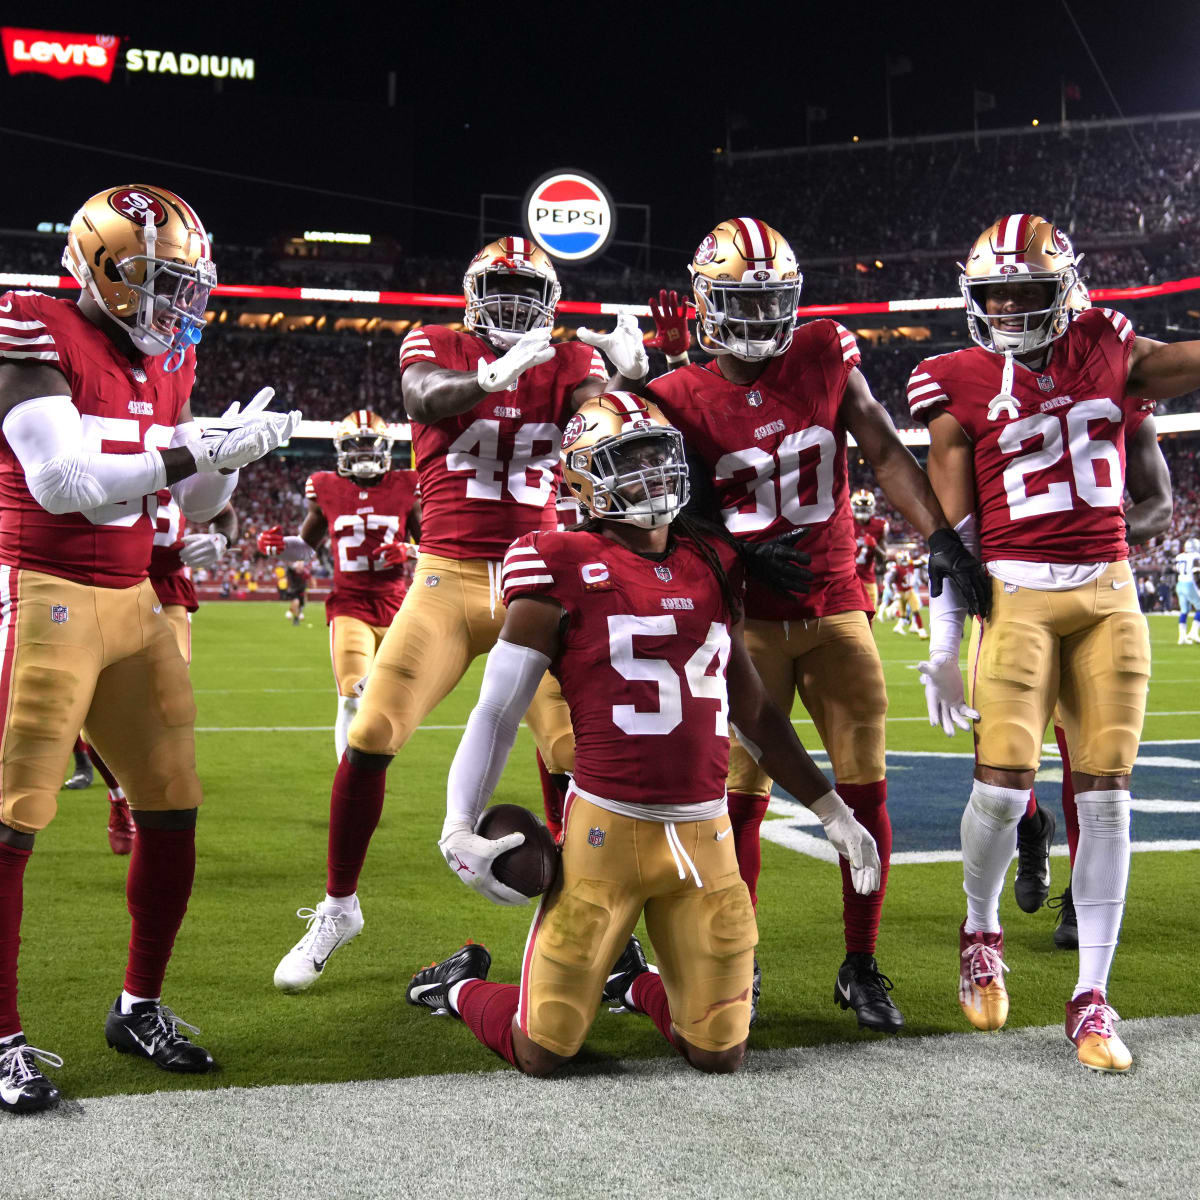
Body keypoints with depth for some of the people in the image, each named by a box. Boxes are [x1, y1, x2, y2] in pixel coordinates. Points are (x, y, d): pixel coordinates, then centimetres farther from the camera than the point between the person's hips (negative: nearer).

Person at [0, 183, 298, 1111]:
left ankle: (141, 1007, 25)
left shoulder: (166, 359, 12)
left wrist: (237, 447, -3)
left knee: (173, 810, 10)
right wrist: (197, 450, -19)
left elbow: (197, 508, 16)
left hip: (133, 603, 8)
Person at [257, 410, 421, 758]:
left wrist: (407, 552, -13)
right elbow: (307, 547, 16)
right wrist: (276, 545, -3)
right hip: (349, 606, -2)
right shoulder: (327, 489, 4)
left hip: (394, 607, 2)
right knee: (353, 699, -16)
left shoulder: (405, 488, 2)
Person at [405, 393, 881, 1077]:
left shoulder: (713, 566, 12)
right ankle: (460, 984, 33)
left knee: (720, 1056, 7)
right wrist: (459, 830, -12)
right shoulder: (565, 567, -4)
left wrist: (834, 812, 22)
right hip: (607, 828, -5)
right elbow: (498, 712, -2)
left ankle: (629, 979, 36)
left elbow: (754, 710, 20)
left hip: (705, 836, 5)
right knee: (543, 1055, 1)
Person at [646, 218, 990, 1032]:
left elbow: (885, 454, 2)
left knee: (866, 789, 1)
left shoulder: (826, 356, 1)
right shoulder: (687, 400, -5)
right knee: (741, 797, 0)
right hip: (750, 619, -2)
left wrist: (941, 538, -7)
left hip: (837, 607, 2)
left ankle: (862, 969, 14)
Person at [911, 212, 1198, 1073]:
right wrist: (945, 642, -2)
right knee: (1003, 783, -12)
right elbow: (952, 527, 1)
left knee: (1105, 792, 0)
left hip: (1110, 594, 3)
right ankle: (981, 934, 19)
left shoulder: (1109, 352, 7)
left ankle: (1093, 997, 8)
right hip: (1018, 594, -2)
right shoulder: (960, 387, 1)